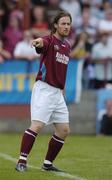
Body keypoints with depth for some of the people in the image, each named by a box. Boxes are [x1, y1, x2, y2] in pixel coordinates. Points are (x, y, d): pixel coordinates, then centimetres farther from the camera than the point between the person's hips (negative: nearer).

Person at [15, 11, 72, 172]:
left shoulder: (67, 46, 15)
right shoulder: (50, 40, -9)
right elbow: (42, 44, -35)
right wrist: (38, 42, -60)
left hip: (58, 92, 8)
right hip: (44, 89, -8)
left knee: (64, 130, 6)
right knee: (37, 125, -18)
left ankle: (48, 163, 16)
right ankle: (22, 161, -16)